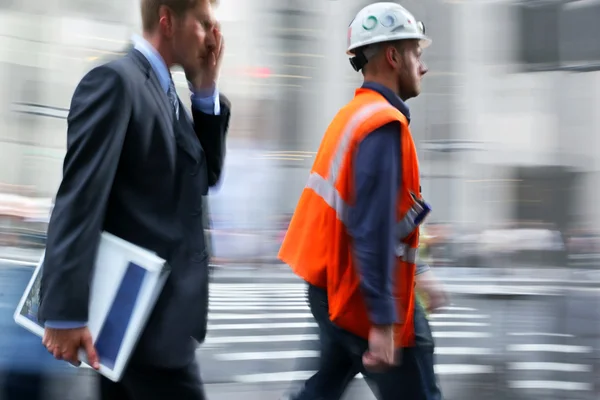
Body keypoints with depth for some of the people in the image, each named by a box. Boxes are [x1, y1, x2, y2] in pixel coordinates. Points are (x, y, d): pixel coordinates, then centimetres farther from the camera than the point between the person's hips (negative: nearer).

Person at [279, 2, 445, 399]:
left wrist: (415, 272, 23)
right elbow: (373, 228, -24)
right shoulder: (384, 124, -18)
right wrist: (383, 321, -25)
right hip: (365, 297, -9)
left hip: (335, 288, 9)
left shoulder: (354, 114, 12)